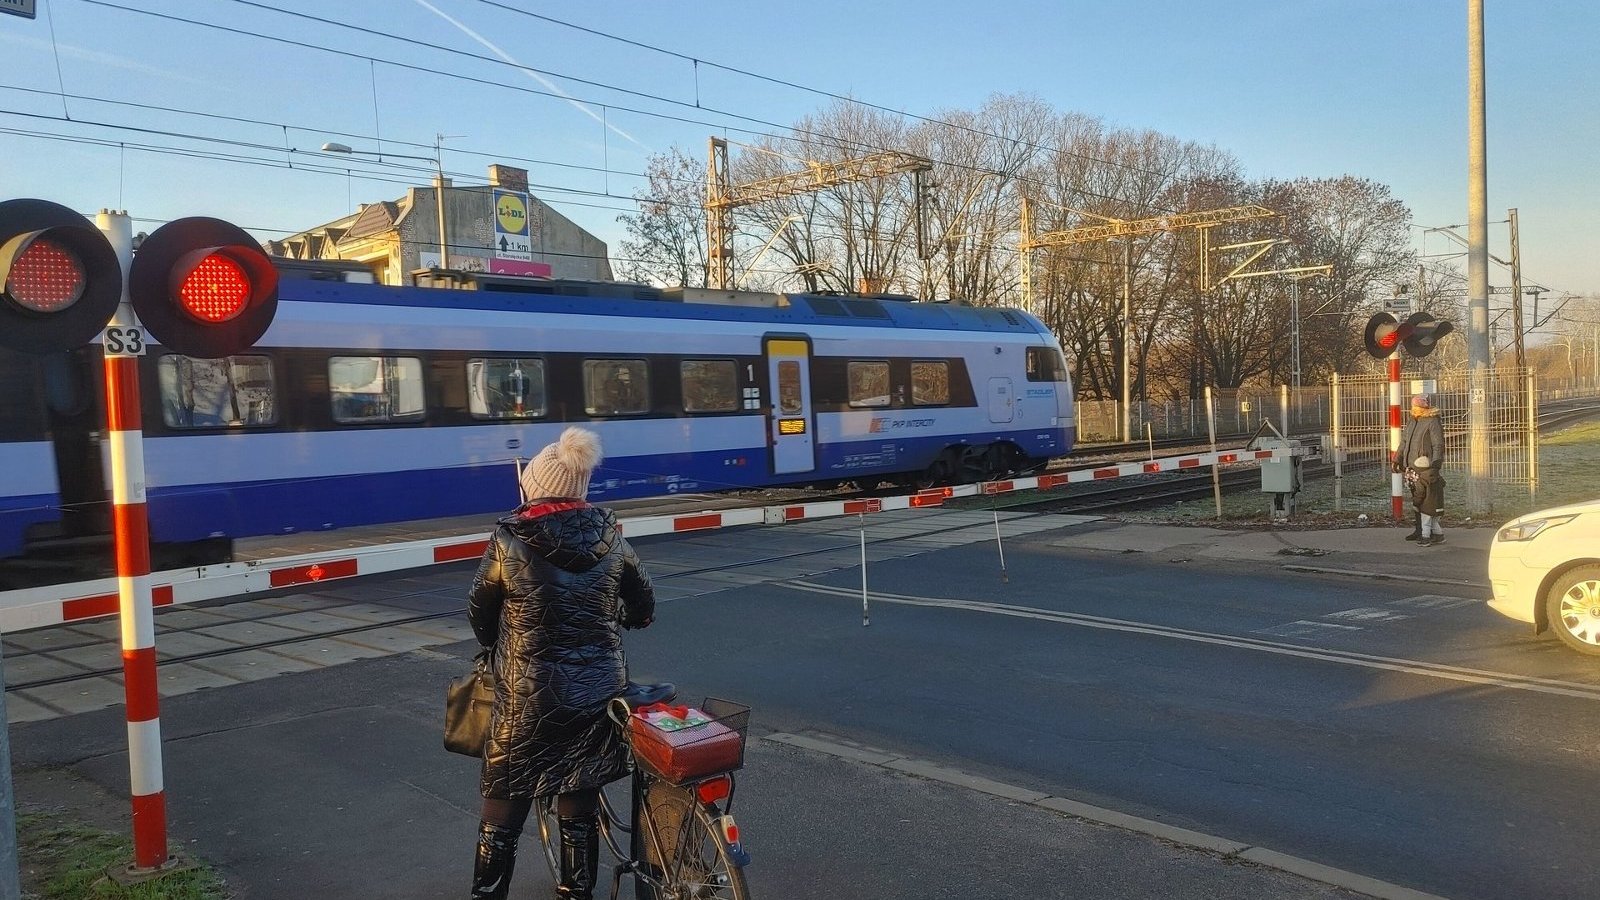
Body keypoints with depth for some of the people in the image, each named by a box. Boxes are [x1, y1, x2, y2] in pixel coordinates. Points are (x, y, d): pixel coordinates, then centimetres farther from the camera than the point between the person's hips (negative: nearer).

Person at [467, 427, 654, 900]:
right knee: (580, 811, 18)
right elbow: (643, 608, 8)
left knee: (501, 816, 12)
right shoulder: (610, 537, -3)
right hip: (597, 693, 3)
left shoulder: (509, 541, -12)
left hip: (527, 697, -3)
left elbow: (480, 613, 2)